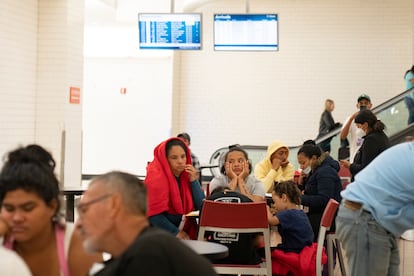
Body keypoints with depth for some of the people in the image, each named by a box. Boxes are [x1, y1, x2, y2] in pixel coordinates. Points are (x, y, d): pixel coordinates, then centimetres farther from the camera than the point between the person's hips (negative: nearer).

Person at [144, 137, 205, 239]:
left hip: (185, 231, 6)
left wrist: (194, 180, -10)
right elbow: (154, 214, -19)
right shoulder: (156, 177, -15)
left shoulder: (186, 174, 3)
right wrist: (176, 232, -16)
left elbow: (200, 206, 0)